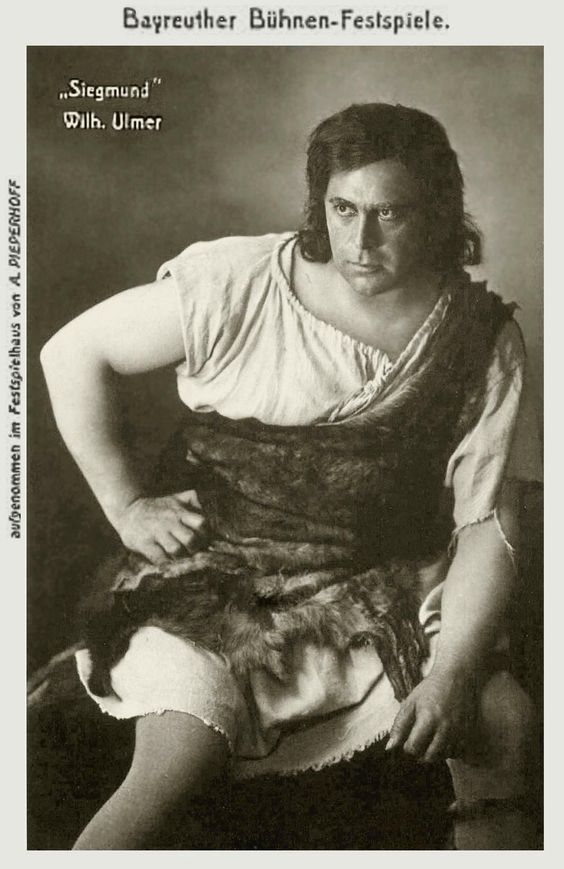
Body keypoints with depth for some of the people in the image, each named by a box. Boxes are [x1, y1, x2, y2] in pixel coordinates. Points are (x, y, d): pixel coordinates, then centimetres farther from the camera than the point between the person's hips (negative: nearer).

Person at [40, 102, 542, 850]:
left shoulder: (482, 340, -5)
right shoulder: (234, 285, -10)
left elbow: (486, 526, -6)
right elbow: (73, 353, -1)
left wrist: (452, 674, -18)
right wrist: (125, 505, -4)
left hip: (393, 595, 2)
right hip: (227, 586, -1)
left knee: (505, 726, -18)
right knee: (167, 780, -21)